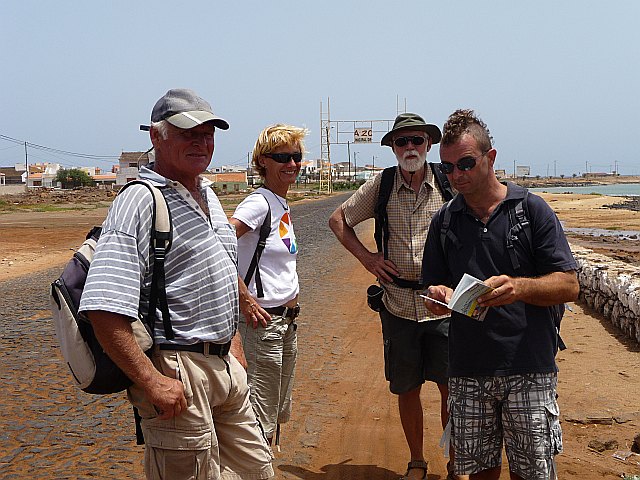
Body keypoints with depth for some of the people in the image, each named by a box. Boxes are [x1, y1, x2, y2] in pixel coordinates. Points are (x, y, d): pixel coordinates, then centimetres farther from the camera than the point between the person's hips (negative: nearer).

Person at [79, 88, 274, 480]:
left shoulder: (208, 195, 14)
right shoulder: (138, 202, -15)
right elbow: (104, 311, -23)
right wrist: (152, 382, -25)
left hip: (224, 365, 9)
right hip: (177, 373, -9)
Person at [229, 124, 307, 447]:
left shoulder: (282, 205, 12)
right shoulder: (259, 203, -15)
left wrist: (290, 296, 13)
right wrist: (243, 297, -23)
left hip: (287, 321, 9)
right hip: (264, 321, -9)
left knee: (278, 414, 20)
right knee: (261, 422, -2)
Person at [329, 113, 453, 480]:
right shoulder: (381, 186, 2)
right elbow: (338, 220, 14)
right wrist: (366, 257, 4)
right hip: (398, 305, 1)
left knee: (451, 388, 3)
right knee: (407, 389, 10)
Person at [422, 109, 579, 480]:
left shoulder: (532, 209, -1)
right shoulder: (445, 221, 9)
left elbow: (569, 286, -5)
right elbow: (435, 286, 14)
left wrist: (520, 287, -24)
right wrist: (440, 297, -10)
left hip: (529, 369, -3)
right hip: (468, 369, 3)